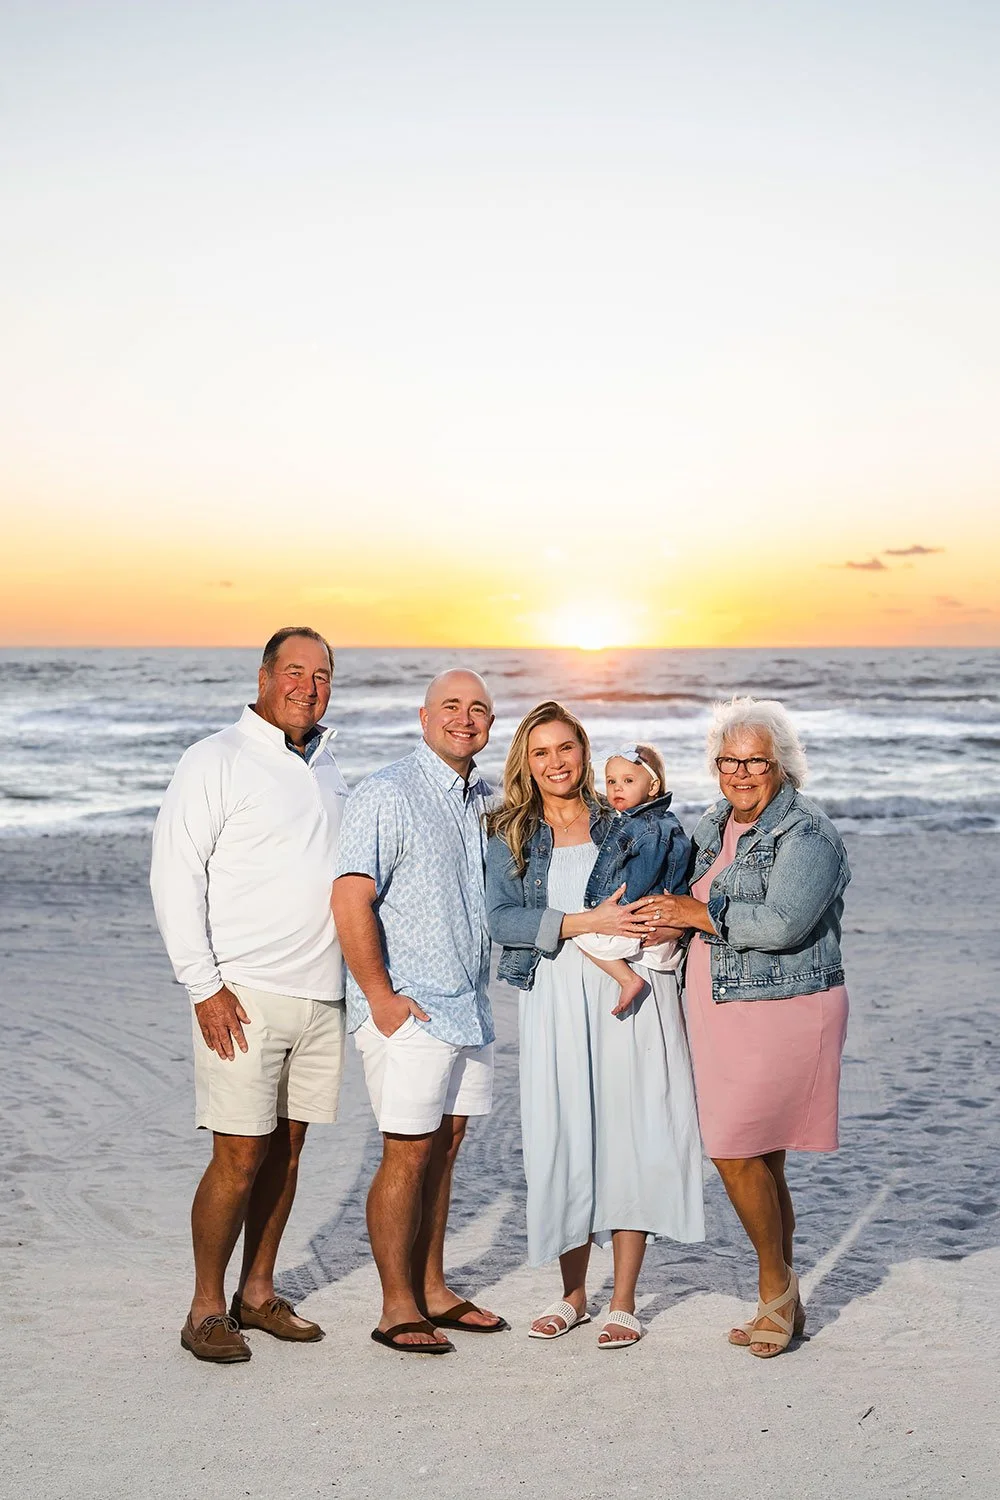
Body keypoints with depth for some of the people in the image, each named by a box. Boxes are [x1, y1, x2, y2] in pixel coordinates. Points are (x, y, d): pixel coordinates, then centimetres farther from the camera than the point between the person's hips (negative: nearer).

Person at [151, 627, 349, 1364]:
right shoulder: (217, 759, -5)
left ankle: (257, 1294, 23)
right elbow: (174, 875, -9)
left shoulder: (328, 767, 15)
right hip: (245, 996, -6)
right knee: (239, 1158, -4)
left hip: (323, 994, 6)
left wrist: (368, 978, 15)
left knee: (287, 1149, 11)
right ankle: (205, 1308, 11)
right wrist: (204, 984, -14)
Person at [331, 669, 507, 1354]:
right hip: (409, 1009, -7)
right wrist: (380, 997, -18)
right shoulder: (388, 793, -11)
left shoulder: (484, 798, 13)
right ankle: (397, 1307, 7)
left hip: (470, 1006, 7)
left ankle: (433, 1288, 23)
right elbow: (351, 899, -18)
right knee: (408, 1152, -3)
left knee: (446, 1145, 13)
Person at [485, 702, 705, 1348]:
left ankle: (624, 1302, 11)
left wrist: (660, 924, -13)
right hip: (555, 998, 1)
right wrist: (586, 922, -15)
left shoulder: (625, 823, 7)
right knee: (563, 1143, 3)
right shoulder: (510, 836, 8)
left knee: (633, 1138, -2)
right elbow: (501, 918, -5)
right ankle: (573, 1295, 21)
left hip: (632, 993, -1)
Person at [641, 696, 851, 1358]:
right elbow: (696, 903, 27)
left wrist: (701, 915, -14)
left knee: (736, 1150, -9)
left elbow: (781, 924, -24)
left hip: (785, 1010, -8)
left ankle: (776, 1286, 12)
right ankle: (783, 1305, 24)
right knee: (760, 1161, 12)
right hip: (721, 1013, 8)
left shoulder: (807, 833, -13)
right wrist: (670, 922, 5)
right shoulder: (714, 825, 12)